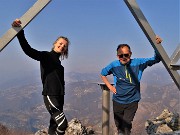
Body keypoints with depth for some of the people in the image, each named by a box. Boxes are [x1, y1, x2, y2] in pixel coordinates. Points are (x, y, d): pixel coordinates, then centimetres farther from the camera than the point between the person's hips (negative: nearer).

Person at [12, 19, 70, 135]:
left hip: (59, 96, 8)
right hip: (50, 95, -8)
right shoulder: (45, 56, -6)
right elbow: (28, 50, -23)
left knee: (54, 126, 12)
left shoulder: (58, 61, 15)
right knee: (63, 124, -15)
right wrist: (20, 33, -37)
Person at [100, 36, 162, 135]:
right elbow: (102, 74, 10)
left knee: (126, 126, -10)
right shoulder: (114, 65, -7)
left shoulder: (138, 63, -9)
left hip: (132, 102, -2)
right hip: (117, 101, 2)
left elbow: (156, 59, -9)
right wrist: (110, 86, 0)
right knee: (119, 126, 16)